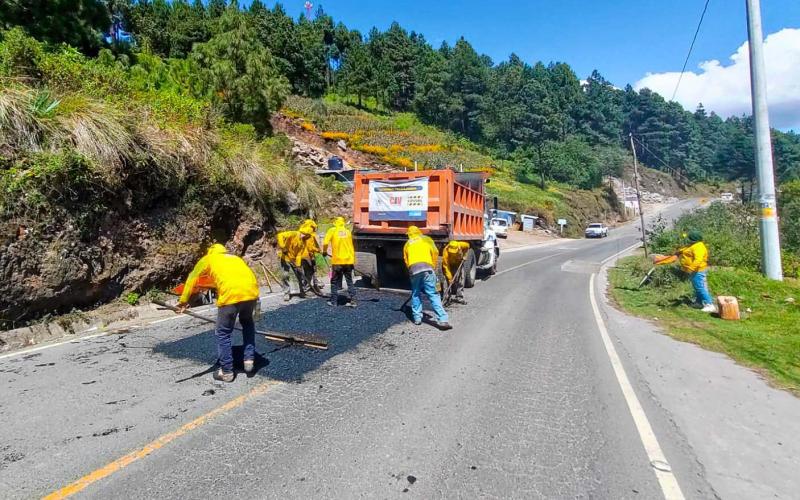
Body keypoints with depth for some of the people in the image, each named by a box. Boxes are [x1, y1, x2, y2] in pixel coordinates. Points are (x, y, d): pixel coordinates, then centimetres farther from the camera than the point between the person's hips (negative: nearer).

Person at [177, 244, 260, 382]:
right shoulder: (235, 258, 36)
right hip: (251, 291, 5)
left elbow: (192, 278, 21)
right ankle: (249, 359, 28)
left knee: (223, 333, 14)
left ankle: (227, 372, 22)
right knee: (247, 322, 32)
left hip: (230, 294, -4)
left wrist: (183, 301, 26)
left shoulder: (208, 258, 25)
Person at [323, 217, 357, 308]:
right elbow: (351, 247, 9)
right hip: (348, 260, 3)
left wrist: (324, 251, 10)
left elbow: (325, 243, -10)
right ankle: (352, 301, 7)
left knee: (334, 282, 10)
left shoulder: (332, 230, -1)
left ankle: (334, 301, 13)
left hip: (337, 261, -3)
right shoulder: (348, 231, 8)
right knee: (349, 281, 10)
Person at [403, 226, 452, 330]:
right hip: (427, 268, -2)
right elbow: (435, 253, 13)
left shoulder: (407, 244, 27)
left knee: (415, 294, 19)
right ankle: (442, 320, -11)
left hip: (413, 269, 2)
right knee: (433, 295, -4)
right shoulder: (426, 239, 21)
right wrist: (432, 266, 22)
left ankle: (417, 318, 18)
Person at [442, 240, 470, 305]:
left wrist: (464, 255, -10)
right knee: (451, 281, -11)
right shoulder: (445, 253, -37)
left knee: (461, 279, -1)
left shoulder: (461, 245, -30)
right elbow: (446, 266, -36)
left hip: (459, 263, 3)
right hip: (450, 265, -3)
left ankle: (459, 297, 4)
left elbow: (467, 246, -3)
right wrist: (450, 278, -40)